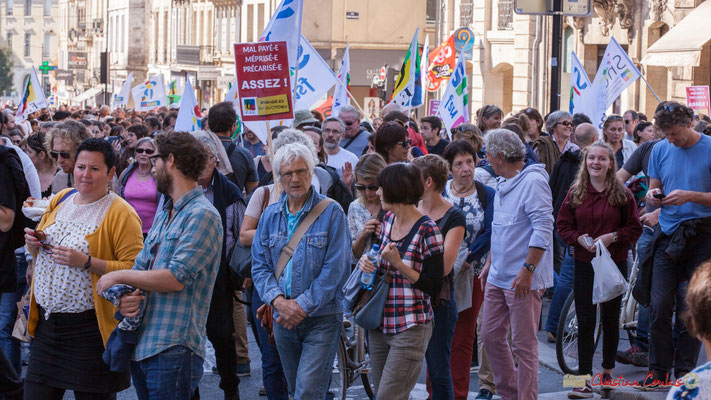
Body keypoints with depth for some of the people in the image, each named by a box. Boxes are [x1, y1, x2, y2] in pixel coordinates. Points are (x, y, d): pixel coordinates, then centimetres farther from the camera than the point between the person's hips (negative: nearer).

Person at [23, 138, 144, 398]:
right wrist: (33, 244, 0)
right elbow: (41, 254, 23)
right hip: (46, 322, 6)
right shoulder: (60, 200, 11)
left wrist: (87, 262, -24)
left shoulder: (121, 214, -10)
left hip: (90, 327, -6)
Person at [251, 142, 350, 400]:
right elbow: (259, 266, 6)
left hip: (321, 318, -5)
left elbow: (335, 269, -11)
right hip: (283, 320, 5)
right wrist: (278, 300, -12)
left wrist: (302, 306, -15)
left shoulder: (331, 213, -6)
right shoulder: (270, 216, 10)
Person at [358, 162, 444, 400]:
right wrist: (367, 262, 0)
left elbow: (433, 287, -13)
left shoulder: (427, 231, -14)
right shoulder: (388, 219, 8)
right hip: (380, 325, 8)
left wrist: (398, 264, -20)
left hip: (411, 329, -8)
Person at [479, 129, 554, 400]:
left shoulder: (533, 181, -14)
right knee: (490, 336, 11)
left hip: (522, 279, -9)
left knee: (523, 344, -3)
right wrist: (489, 264, 22)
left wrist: (528, 269, -23)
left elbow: (543, 228, -19)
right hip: (498, 277, 9)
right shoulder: (503, 184, 16)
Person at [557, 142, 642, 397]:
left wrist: (612, 237, -16)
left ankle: (607, 371, 27)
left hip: (614, 263, -1)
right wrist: (579, 238, -12)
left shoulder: (622, 194, -2)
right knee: (585, 323, -2)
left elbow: (635, 228, 0)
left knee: (610, 319, 10)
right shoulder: (575, 193, 3)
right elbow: (563, 225, 7)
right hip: (584, 264, 1)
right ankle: (585, 379, -1)